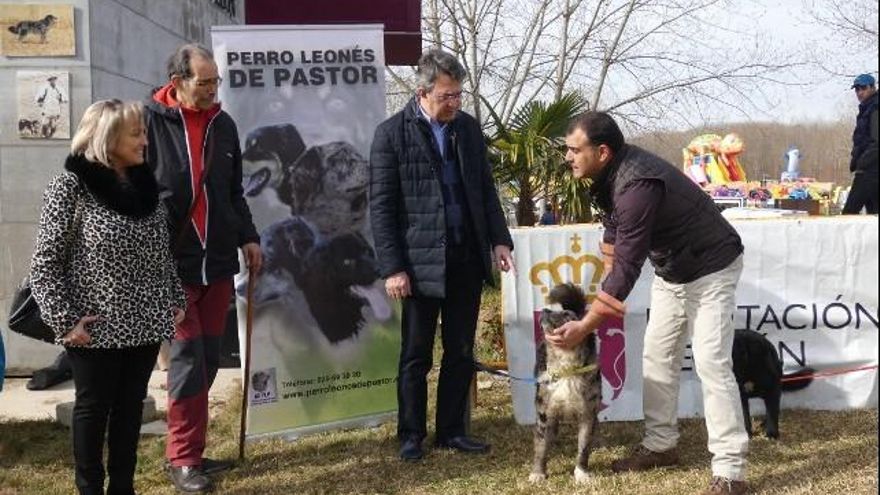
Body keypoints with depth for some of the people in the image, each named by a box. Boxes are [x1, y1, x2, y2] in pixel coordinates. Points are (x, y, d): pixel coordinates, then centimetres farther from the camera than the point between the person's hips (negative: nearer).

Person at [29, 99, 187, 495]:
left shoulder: (144, 183, 6)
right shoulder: (71, 187, -11)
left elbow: (163, 253, 15)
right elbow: (44, 265, -11)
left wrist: (176, 301, 12)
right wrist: (65, 321, -14)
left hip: (145, 324, 6)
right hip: (97, 328, -5)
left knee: (131, 406, 14)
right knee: (93, 408, 8)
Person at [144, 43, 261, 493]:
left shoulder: (222, 124, 9)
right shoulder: (150, 122, -8)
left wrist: (248, 237, 11)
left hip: (218, 260, 5)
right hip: (171, 262, -5)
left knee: (208, 358, 9)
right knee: (187, 356, -4)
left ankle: (191, 450, 21)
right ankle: (183, 458, 8)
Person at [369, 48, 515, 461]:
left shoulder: (468, 127, 8)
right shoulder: (392, 134, -7)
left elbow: (486, 190, 15)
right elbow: (381, 207, -7)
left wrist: (499, 239, 4)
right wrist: (392, 268, -11)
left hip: (467, 259, 5)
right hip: (421, 263, -4)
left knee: (461, 352, 10)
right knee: (416, 354, 6)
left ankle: (452, 431, 22)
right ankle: (411, 435, 19)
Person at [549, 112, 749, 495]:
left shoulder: (637, 185, -35)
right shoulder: (610, 173, -6)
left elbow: (627, 266, -35)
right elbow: (612, 234, 9)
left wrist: (583, 327, -33)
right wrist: (608, 293, 3)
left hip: (710, 269, -9)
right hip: (671, 270, 9)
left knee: (711, 364, -15)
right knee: (657, 356, 11)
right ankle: (660, 445, 23)